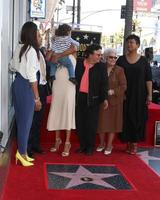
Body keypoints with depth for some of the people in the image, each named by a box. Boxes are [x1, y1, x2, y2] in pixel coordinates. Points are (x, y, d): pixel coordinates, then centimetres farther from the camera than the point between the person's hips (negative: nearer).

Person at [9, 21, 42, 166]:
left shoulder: (19, 47, 7)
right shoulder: (32, 50, -17)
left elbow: (12, 67, 18)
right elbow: (32, 76, -19)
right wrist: (37, 98, -15)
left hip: (18, 83, 9)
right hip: (26, 86, -8)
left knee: (21, 119, 15)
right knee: (26, 120, 2)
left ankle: (21, 151, 25)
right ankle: (22, 153, 12)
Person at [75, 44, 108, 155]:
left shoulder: (101, 66, -2)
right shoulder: (79, 64, 2)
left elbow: (104, 83, -2)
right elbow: (74, 78, 8)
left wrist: (105, 98, -5)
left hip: (93, 99, -2)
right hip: (80, 97, 2)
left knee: (91, 124, 3)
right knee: (80, 123, 9)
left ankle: (90, 147, 16)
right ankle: (82, 145, 22)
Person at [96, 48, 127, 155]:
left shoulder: (119, 70, -4)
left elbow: (123, 86, -8)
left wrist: (112, 91, -19)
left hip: (114, 100, -2)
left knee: (112, 122, 4)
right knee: (101, 121, 8)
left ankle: (109, 145, 17)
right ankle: (102, 143, 25)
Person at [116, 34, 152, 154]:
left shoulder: (143, 61, 1)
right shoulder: (121, 60, 4)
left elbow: (148, 79, 0)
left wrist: (149, 95, -7)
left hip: (139, 95, -1)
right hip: (125, 95, 1)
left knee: (138, 118, 2)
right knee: (126, 118, 2)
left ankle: (135, 143, 12)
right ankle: (128, 142, 12)